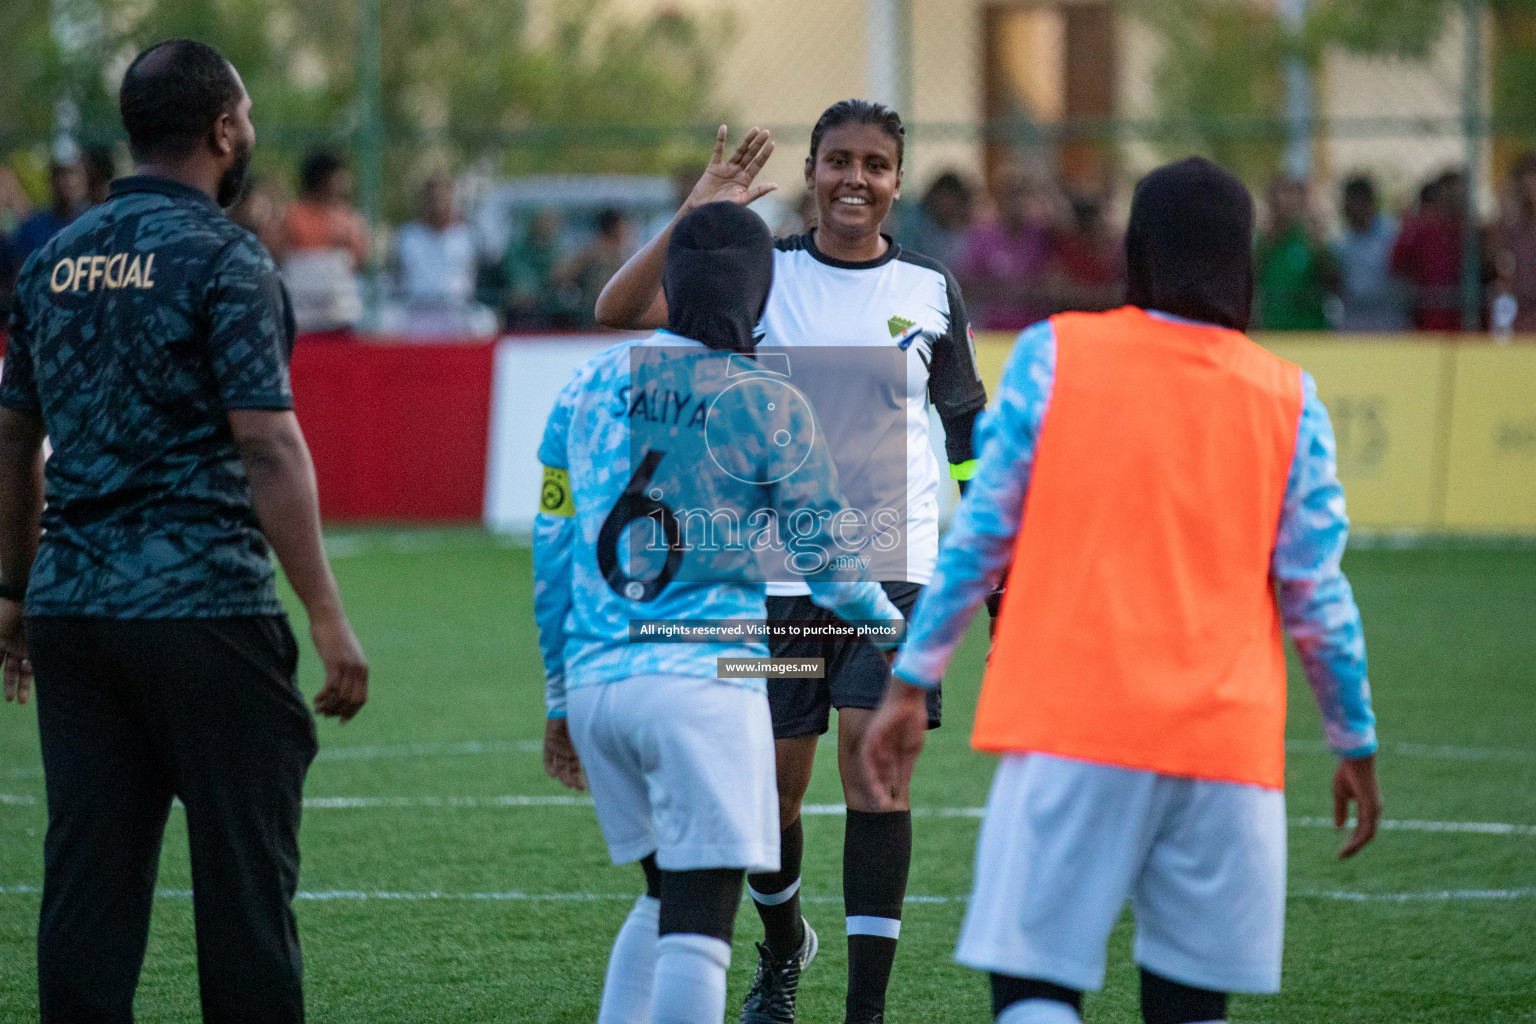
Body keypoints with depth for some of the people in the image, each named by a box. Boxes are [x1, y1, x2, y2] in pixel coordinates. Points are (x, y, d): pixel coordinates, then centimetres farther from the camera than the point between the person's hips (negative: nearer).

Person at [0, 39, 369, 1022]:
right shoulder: (223, 259, -8)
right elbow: (267, 446, -14)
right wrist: (328, 616, -13)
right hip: (205, 608, -6)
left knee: (90, 873, 7)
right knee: (243, 869, 0)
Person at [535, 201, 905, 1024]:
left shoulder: (587, 388, 10)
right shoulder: (766, 406, -4)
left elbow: (552, 554, 15)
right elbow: (829, 560, 3)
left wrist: (561, 698, 25)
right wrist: (887, 618, 25)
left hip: (593, 684, 5)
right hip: (701, 679, -5)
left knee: (663, 899, 21)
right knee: (697, 925, -7)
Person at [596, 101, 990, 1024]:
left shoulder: (929, 290, 5)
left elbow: (967, 429, 12)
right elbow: (619, 312, -12)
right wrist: (696, 215, -20)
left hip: (893, 565, 0)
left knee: (875, 765, -14)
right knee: (771, 788, 7)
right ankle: (782, 949, 38)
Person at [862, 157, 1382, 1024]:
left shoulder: (1055, 354, 3)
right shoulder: (1288, 399, 7)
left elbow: (980, 536, 1)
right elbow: (1315, 594, 8)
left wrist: (911, 682, 9)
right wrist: (1357, 742, 19)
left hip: (1070, 729, -2)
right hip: (1227, 745, 2)